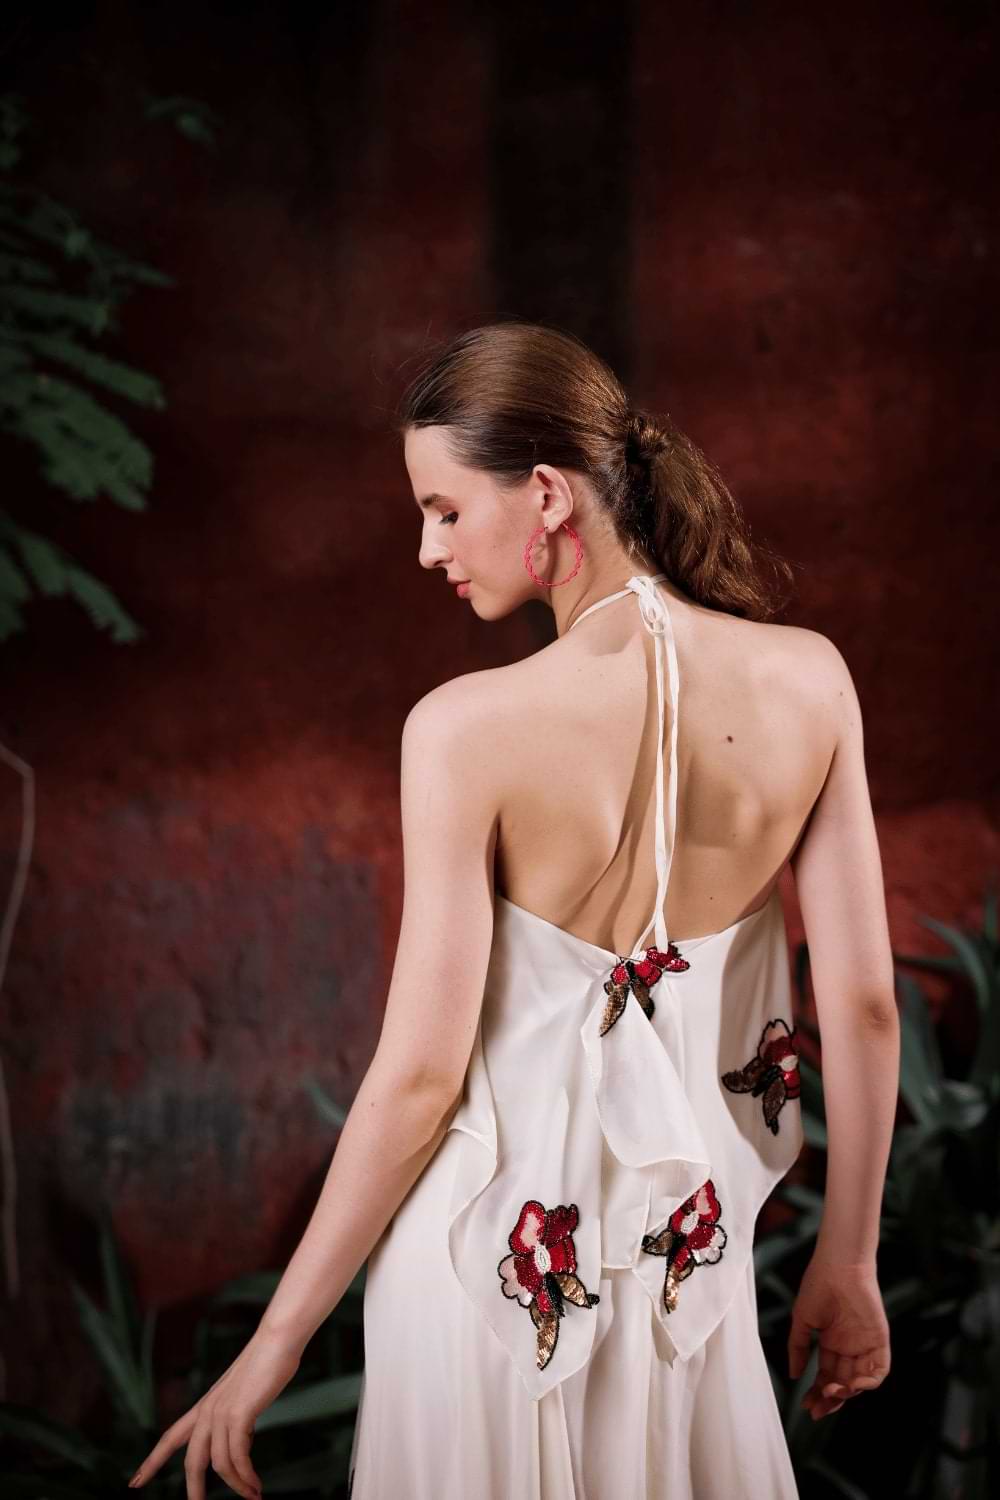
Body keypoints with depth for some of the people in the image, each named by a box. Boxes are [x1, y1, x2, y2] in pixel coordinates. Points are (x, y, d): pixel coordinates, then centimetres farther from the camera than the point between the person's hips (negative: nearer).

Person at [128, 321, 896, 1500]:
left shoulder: (468, 729, -20)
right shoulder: (806, 682, -10)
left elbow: (420, 1074, -16)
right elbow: (863, 1006, -5)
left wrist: (275, 1343, -6)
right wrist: (847, 1266, 8)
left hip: (500, 1252, -3)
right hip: (693, 1248, 3)